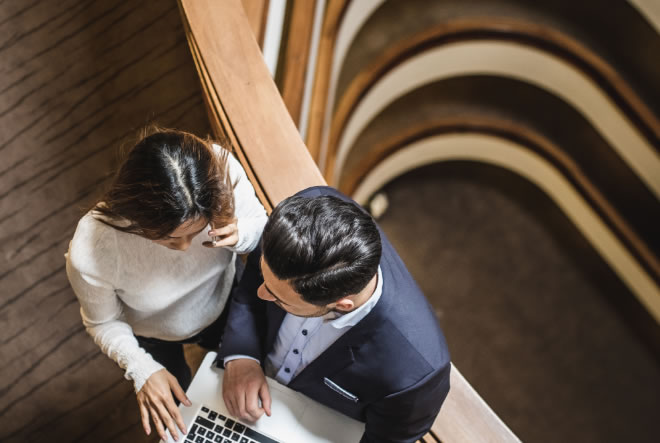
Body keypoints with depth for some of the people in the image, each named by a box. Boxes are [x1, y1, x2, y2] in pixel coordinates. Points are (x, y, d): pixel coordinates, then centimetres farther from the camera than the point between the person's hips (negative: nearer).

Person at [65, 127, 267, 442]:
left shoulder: (222, 171, -41)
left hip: (225, 301, 2)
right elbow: (105, 323, -19)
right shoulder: (90, 254, -43)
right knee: (174, 415, 28)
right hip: (152, 335, -1)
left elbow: (260, 225, -18)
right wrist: (142, 370, -33)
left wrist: (240, 235, -40)